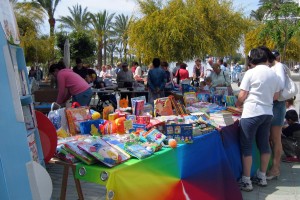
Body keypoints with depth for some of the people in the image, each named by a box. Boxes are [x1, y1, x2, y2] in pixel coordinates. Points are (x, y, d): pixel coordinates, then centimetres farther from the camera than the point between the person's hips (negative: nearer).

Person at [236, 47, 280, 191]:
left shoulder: (250, 73, -8)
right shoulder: (274, 74, 9)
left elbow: (242, 96, -9)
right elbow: (276, 96, 16)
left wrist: (237, 105, 11)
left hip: (251, 113, -6)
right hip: (268, 113, 7)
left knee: (246, 147, 0)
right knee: (264, 144, 15)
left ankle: (246, 181, 4)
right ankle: (262, 177, 25)